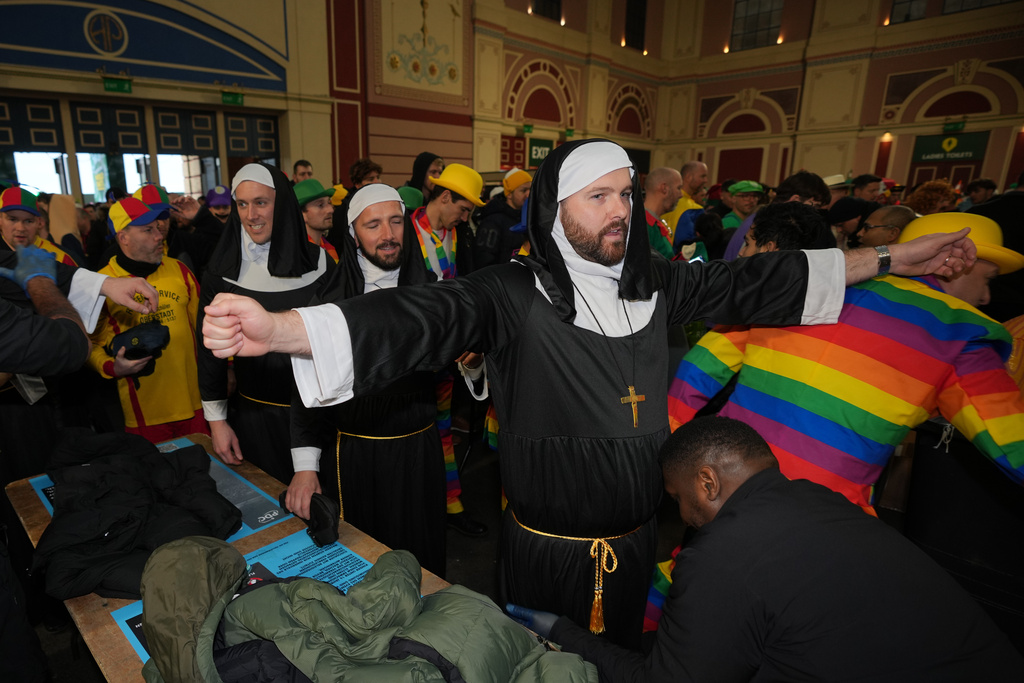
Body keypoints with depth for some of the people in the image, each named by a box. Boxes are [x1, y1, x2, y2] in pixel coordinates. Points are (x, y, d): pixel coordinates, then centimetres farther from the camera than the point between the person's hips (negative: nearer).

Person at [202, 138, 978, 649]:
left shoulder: (653, 284, -3)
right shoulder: (514, 294, -20)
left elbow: (749, 284, 3)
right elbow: (421, 318, -33)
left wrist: (891, 258, 7)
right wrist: (277, 327, -47)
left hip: (637, 535, 5)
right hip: (547, 544, -5)